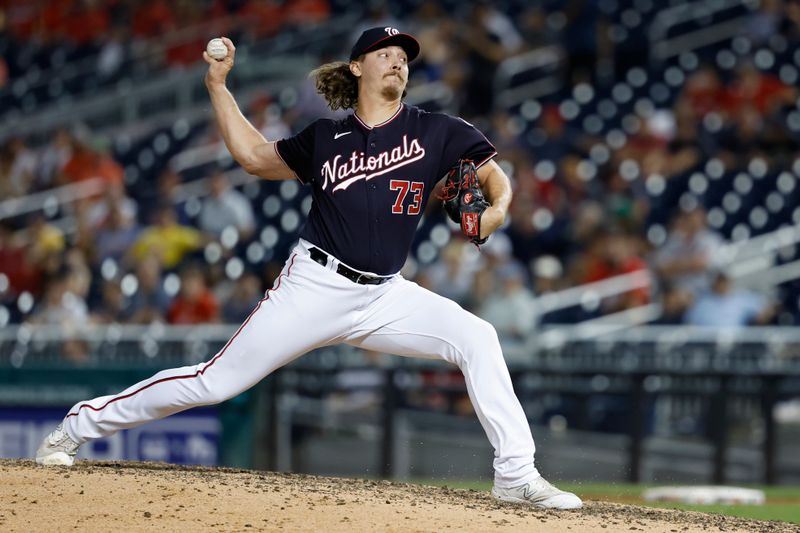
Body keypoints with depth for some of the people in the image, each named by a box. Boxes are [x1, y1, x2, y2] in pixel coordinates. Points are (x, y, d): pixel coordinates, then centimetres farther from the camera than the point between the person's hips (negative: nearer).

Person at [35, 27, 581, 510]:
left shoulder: (434, 132, 4)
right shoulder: (326, 138, 7)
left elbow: (493, 172, 3)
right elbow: (254, 155, 17)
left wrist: (499, 205, -19)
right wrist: (218, 85, 13)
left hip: (385, 297, 1)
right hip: (315, 287, -1)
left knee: (476, 337, -20)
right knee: (215, 381, -4)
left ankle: (517, 476, -16)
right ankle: (81, 424, 11)